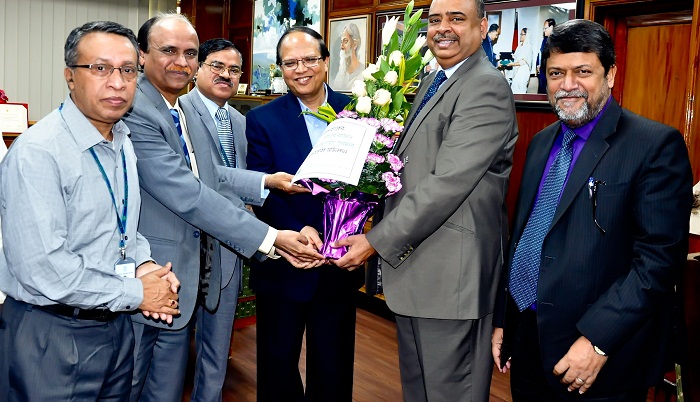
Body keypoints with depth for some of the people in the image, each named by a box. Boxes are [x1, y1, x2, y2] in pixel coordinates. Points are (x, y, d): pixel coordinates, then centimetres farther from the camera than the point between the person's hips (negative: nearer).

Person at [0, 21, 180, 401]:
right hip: (51, 338, -7)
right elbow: (41, 269, -26)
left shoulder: (123, 143, 7)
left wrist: (143, 263, -3)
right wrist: (135, 293, -17)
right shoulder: (35, 153, -21)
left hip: (117, 325, 8)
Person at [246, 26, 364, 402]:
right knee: (278, 364, 16)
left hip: (339, 265, 2)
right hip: (282, 266, -1)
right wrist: (299, 231, -26)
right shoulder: (262, 120, -5)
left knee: (333, 370, 17)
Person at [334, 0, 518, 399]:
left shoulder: (487, 87, -15)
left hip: (451, 273, -9)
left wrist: (377, 241, -19)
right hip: (415, 265, 9)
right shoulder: (432, 83, 15)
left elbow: (448, 183, -23)